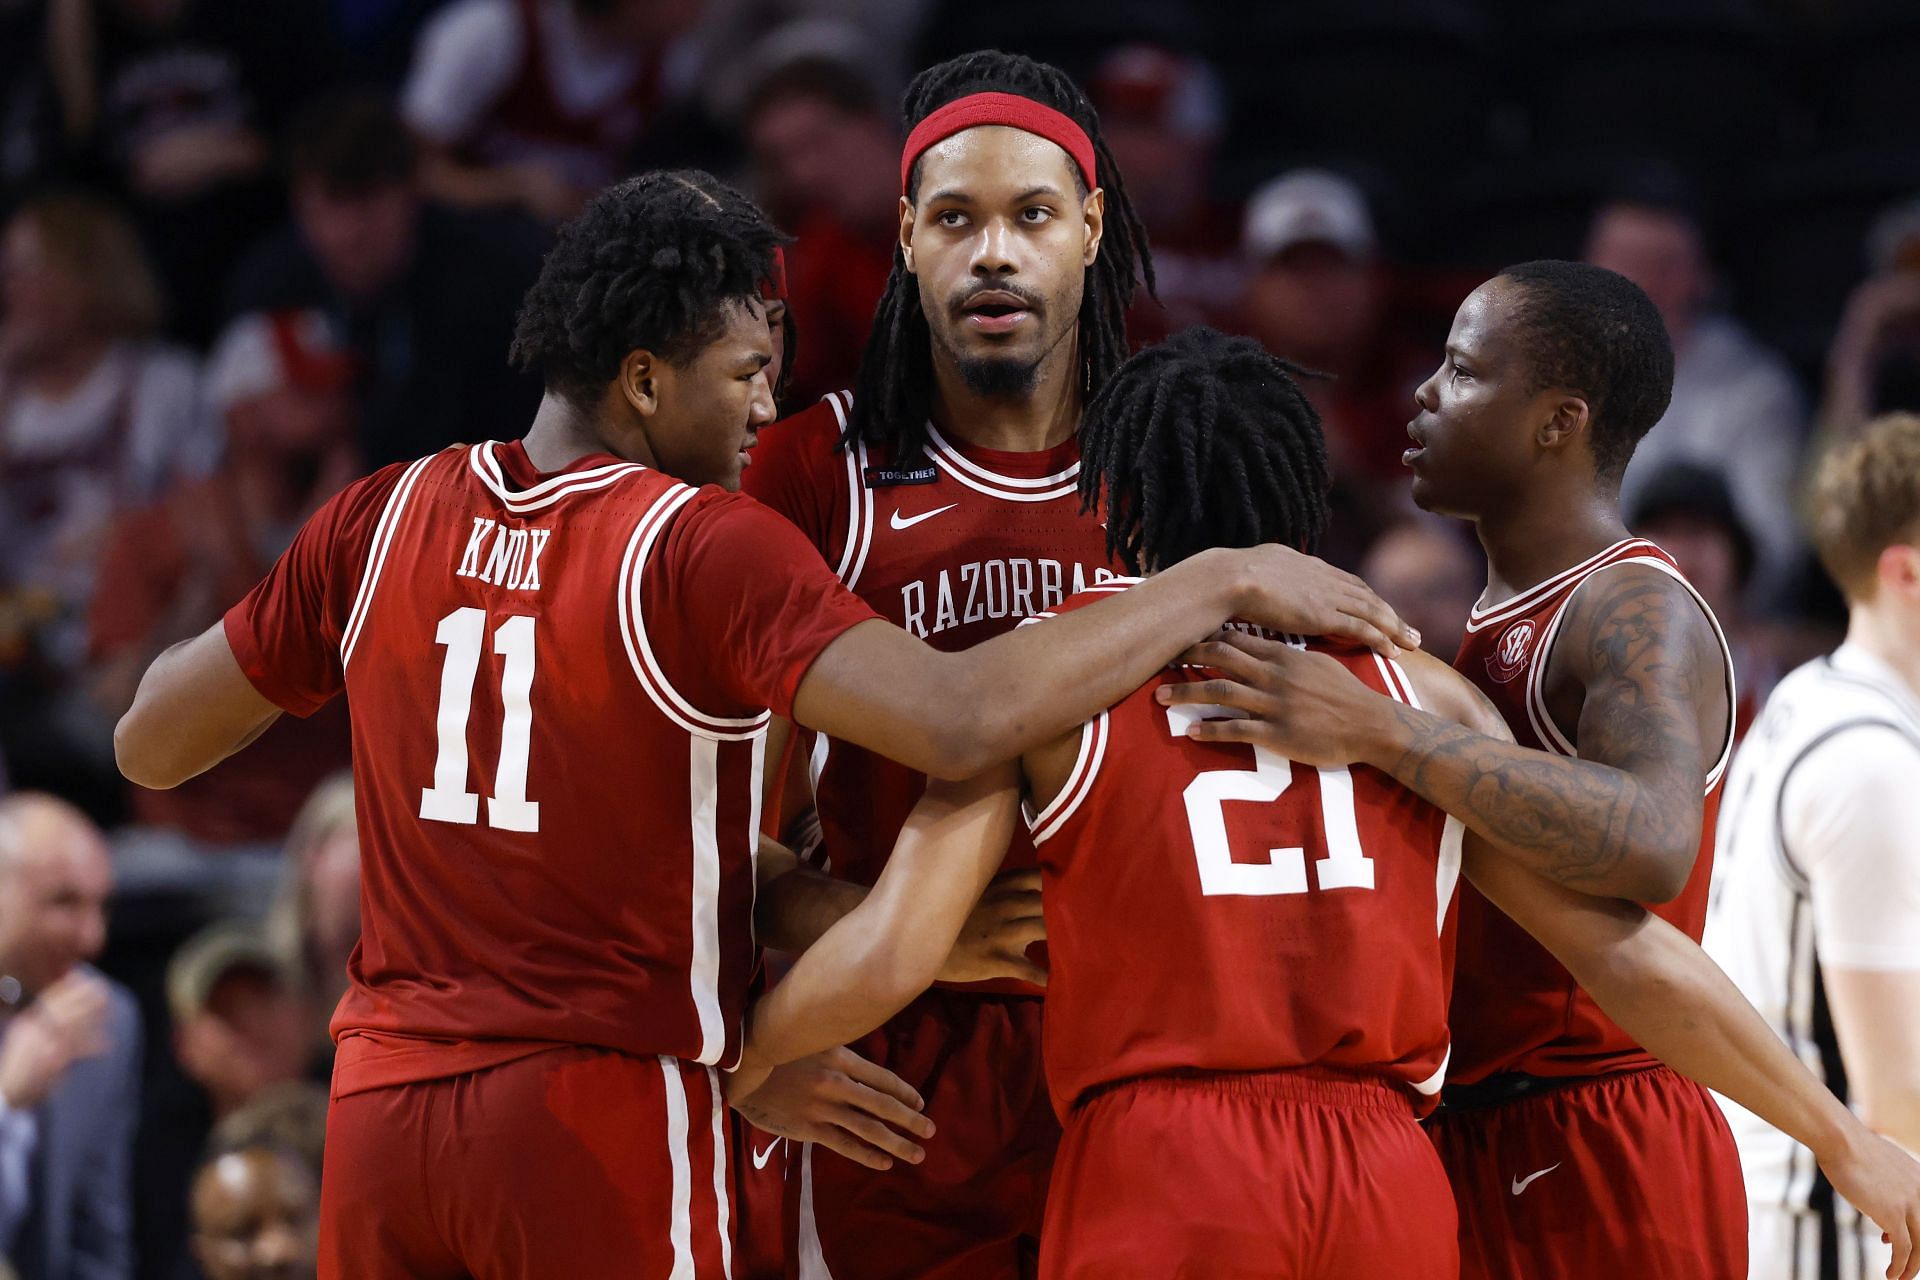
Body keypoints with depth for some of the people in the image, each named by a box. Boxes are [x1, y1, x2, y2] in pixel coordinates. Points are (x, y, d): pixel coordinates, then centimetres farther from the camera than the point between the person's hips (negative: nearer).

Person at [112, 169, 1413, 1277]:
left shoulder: (383, 522, 5)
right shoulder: (705, 548, -13)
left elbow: (150, 743, 14)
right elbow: (959, 720, -27)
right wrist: (1221, 583, -18)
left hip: (383, 1104, 5)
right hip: (602, 1110, -5)